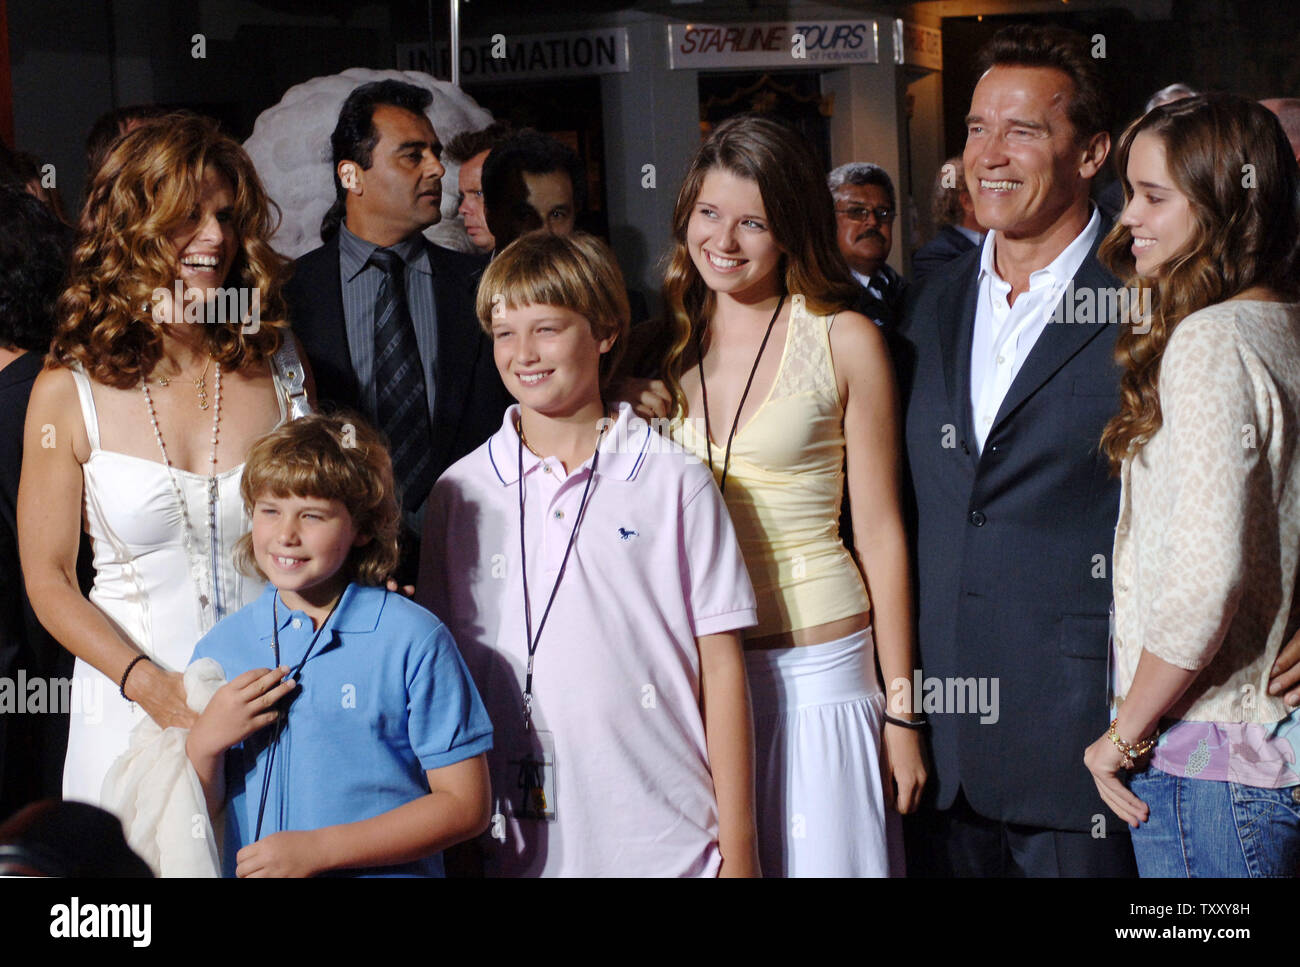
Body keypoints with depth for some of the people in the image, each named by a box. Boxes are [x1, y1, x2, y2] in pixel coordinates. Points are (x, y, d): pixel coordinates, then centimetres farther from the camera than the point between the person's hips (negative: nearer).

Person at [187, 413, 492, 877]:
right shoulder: (221, 646, 9)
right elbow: (198, 817, 12)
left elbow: (464, 805, -6)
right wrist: (205, 743, -7)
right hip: (247, 869, 3)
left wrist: (319, 849, -10)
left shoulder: (413, 640, -4)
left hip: (384, 873, -3)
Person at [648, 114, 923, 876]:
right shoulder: (667, 344, 7)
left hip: (814, 664, -3)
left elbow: (880, 533, -1)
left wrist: (901, 713, -2)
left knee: (821, 857, 0)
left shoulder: (845, 341, -3)